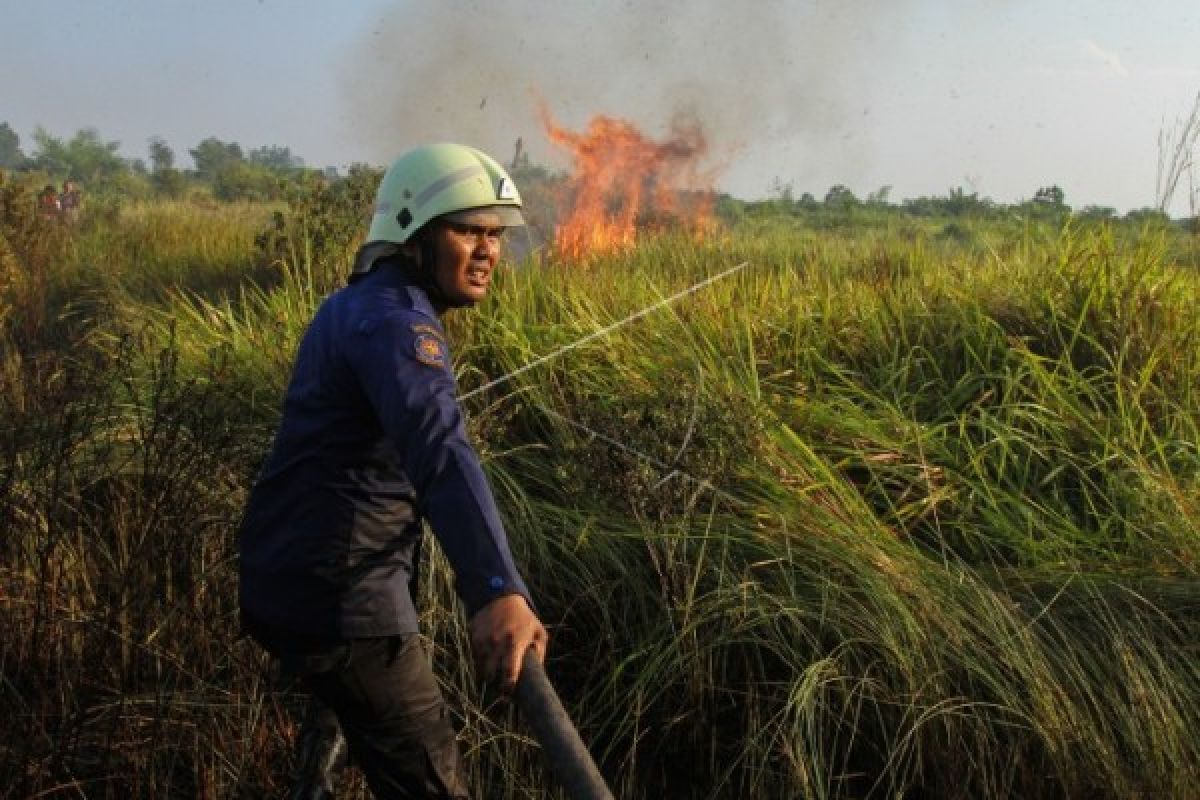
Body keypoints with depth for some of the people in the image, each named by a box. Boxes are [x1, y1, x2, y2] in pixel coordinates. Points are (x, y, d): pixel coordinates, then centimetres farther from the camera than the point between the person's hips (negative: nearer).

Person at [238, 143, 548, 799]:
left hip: (293, 578, 10)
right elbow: (439, 451, -37)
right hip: (339, 595, -10)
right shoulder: (394, 319, -18)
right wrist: (497, 591, -50)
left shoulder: (358, 305, 15)